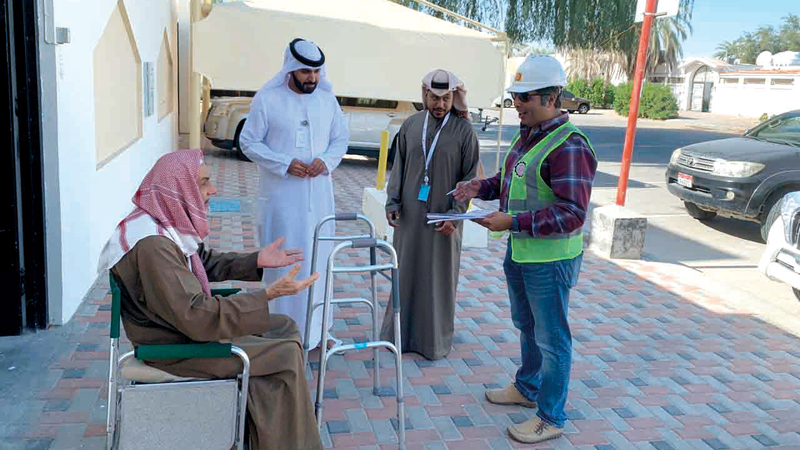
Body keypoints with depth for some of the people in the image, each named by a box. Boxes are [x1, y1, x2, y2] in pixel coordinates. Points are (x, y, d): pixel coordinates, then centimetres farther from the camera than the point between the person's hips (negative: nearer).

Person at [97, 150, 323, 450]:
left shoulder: (171, 222, 0)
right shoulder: (152, 245, -30)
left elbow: (206, 262, 16)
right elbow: (198, 317, -34)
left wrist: (256, 261, 2)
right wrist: (269, 294, -37)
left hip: (187, 322, 10)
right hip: (175, 348, -10)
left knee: (285, 328, 9)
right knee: (287, 354, -14)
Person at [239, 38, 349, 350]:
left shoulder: (327, 99, 6)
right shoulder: (267, 100, -6)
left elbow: (341, 138, 12)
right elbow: (248, 142, -4)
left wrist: (326, 160, -9)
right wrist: (285, 164, -17)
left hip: (318, 194, 4)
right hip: (281, 196, -3)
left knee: (317, 259, 9)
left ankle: (313, 328, 22)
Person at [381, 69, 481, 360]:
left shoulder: (464, 131, -5)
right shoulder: (411, 125, 4)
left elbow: (469, 178, -4)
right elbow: (399, 167, 10)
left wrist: (455, 214, -12)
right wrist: (392, 203, 2)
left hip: (443, 218, -3)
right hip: (410, 214, 3)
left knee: (439, 277, 6)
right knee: (405, 272, 11)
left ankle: (435, 339, 20)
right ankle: (400, 333, 26)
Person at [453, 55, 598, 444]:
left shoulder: (569, 146, -24)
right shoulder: (527, 134, 6)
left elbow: (572, 214, -28)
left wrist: (513, 222, -30)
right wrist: (482, 188, 2)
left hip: (550, 259, -9)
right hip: (519, 251, 9)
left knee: (551, 338, 5)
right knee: (526, 325, 25)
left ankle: (551, 419, 21)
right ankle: (527, 388, 46)